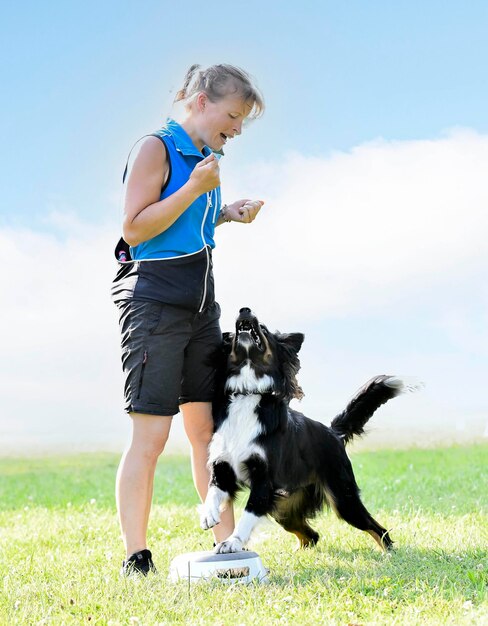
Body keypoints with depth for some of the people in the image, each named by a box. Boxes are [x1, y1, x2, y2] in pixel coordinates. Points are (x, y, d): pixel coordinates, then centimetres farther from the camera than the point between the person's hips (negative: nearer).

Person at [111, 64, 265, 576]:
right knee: (151, 432, -8)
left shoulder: (204, 159, 16)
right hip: (154, 297, -8)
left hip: (199, 303, 8)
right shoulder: (157, 148, -7)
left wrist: (227, 214, 10)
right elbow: (134, 229, -14)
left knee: (207, 426, 7)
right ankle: (135, 559, -1)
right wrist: (195, 189, -17)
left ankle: (227, 545, 13)